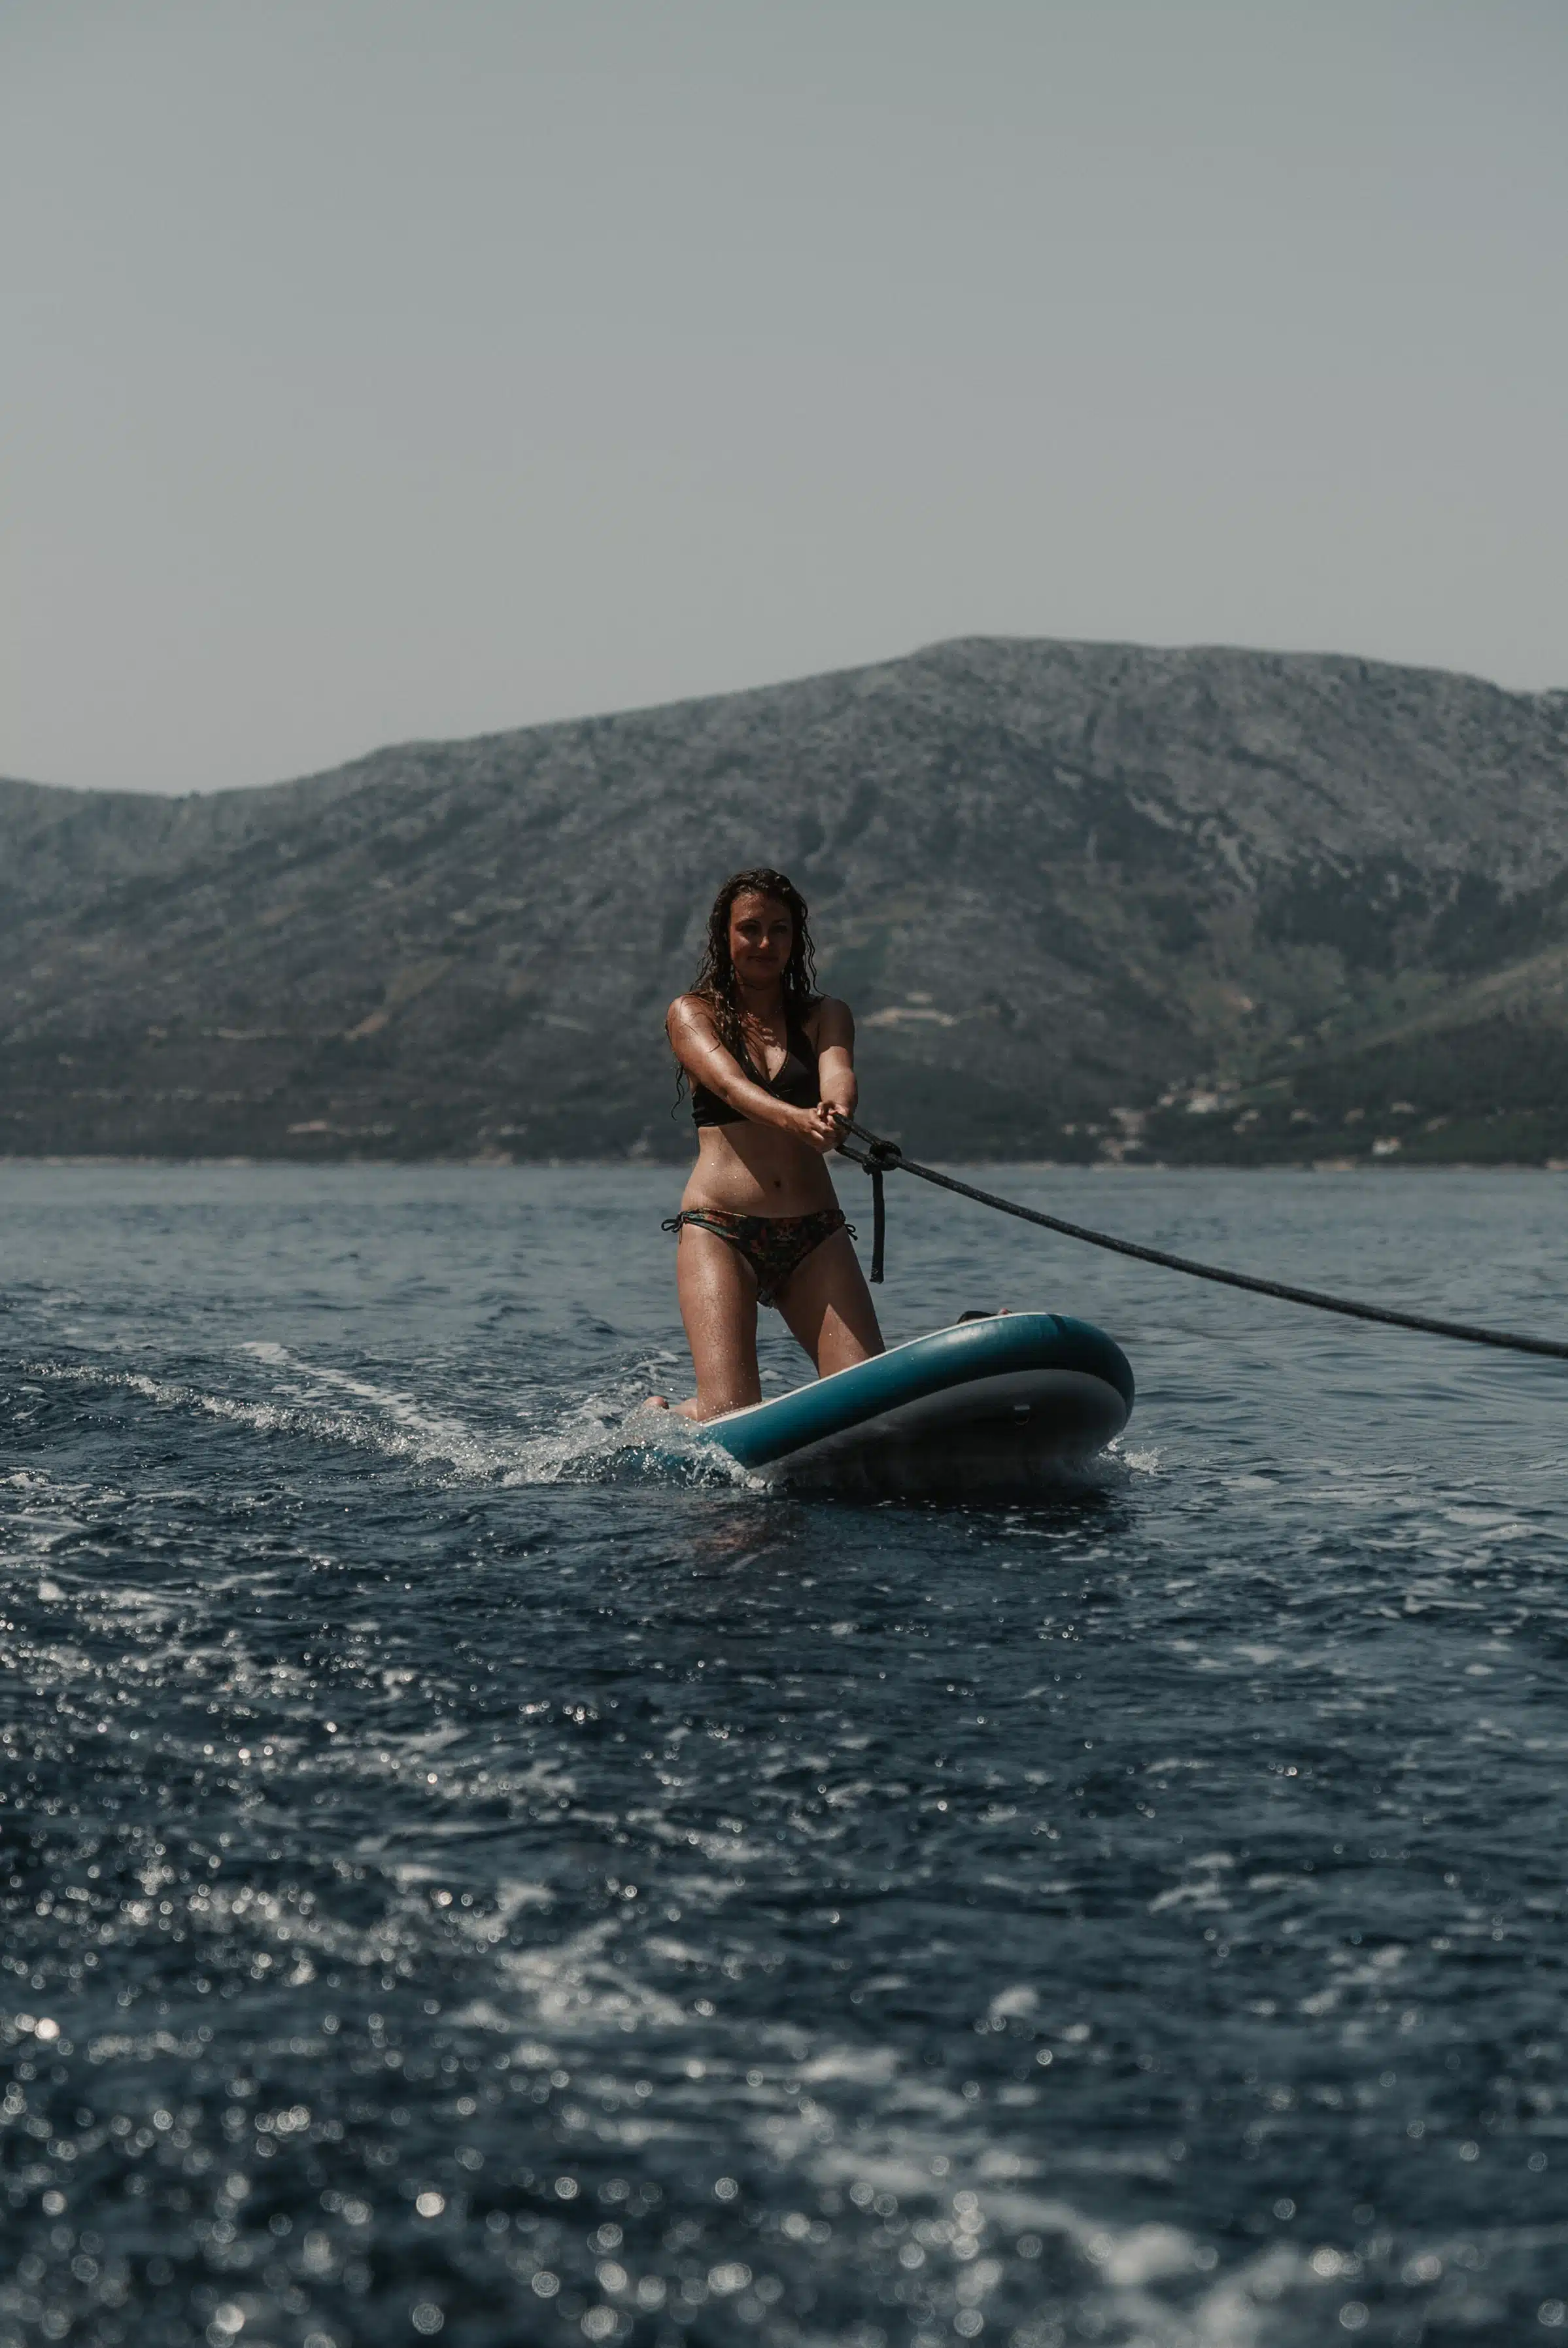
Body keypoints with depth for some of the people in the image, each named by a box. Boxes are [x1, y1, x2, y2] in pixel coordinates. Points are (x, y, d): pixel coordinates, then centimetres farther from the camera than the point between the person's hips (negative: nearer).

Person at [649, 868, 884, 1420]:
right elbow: (730, 1084, -14)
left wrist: (836, 1111, -33)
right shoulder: (692, 1014, 6)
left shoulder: (825, 1016, 15)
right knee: (730, 1415, -17)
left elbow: (838, 1074, -8)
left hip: (815, 1235, 3)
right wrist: (797, 1119, -35)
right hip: (719, 1231, -3)